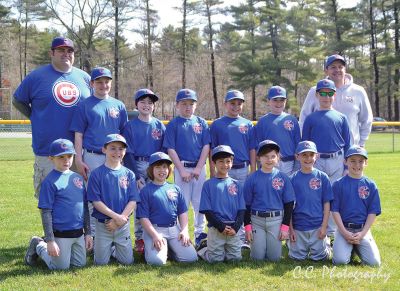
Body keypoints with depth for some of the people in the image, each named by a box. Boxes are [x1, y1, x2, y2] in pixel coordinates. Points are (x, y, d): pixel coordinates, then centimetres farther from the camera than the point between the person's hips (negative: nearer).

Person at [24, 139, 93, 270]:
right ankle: (39, 246, 26)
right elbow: (45, 212, -13)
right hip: (60, 234, -6)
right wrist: (50, 240, -16)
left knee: (80, 264, 15)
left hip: (79, 233, 6)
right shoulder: (50, 181, -12)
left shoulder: (78, 177, 7)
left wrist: (88, 233, 12)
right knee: (61, 267, 3)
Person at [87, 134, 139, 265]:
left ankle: (116, 248, 33)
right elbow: (96, 201, -11)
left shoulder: (129, 174, 2)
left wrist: (120, 220, -14)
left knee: (127, 261, 4)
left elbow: (133, 201, -3)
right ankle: (108, 248, 32)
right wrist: (116, 216, -18)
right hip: (102, 224, -2)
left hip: (123, 225, 2)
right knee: (101, 262, 2)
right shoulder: (97, 173, -7)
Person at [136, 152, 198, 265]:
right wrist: (155, 235, -17)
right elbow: (144, 217, -5)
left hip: (174, 229, 4)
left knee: (191, 257, -13)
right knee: (157, 260, -27)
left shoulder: (175, 189, 14)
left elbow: (182, 213, 15)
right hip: (154, 229, -4)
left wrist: (184, 230, -1)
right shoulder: (146, 191, 0)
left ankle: (170, 248, 14)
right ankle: (149, 248, 7)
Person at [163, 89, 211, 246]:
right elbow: (171, 149, -4)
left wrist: (198, 168, -6)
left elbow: (206, 146, 4)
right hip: (182, 167, -3)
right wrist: (182, 170, -11)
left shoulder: (201, 123, 8)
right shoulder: (173, 124, 1)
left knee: (200, 202, 7)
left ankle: (200, 233, 18)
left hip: (199, 168, 3)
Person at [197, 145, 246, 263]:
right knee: (216, 259, -4)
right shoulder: (208, 184, 1)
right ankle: (202, 249, 26)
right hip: (216, 228, -3)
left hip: (233, 230, 3)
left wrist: (236, 227, -9)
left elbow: (241, 210, 6)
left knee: (235, 258, 1)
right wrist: (221, 226, -13)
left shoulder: (236, 184, 9)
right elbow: (207, 211, -4)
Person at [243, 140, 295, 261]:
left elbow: (289, 204, 3)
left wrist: (285, 226, -2)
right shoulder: (252, 178, 0)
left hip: (276, 220, 0)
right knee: (258, 257, 0)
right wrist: (247, 226, -2)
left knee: (274, 257, 0)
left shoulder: (283, 178, 0)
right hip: (257, 220, 0)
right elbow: (247, 204, 3)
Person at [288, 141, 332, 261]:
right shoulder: (293, 179, -1)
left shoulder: (322, 177, -1)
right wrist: (290, 228, -3)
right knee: (297, 257, 4)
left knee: (319, 256, 2)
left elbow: (326, 204, 0)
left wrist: (324, 226, -5)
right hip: (298, 226, 0)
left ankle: (326, 242, 32)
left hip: (317, 226, 0)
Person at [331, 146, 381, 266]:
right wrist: (345, 233, -12)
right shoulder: (338, 184, 0)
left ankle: (357, 247, 17)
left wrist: (362, 233, -9)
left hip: (363, 230, 1)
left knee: (374, 262, -13)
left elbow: (373, 212, 2)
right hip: (343, 229, -1)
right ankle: (349, 247, 14)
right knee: (340, 260, -21)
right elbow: (335, 210, -2)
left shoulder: (371, 185, 3)